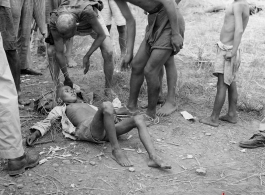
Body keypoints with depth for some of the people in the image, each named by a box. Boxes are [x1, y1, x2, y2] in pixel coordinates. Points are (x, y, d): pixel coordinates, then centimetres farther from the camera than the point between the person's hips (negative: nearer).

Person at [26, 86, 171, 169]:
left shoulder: (86, 105, 41)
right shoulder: (61, 109, 25)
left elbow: (101, 113, 39)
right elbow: (46, 122, 15)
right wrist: (36, 133, -3)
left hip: (105, 131, 6)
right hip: (88, 130, -6)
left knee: (139, 119, -12)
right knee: (107, 106, -35)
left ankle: (153, 157, -29)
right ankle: (116, 150, -29)